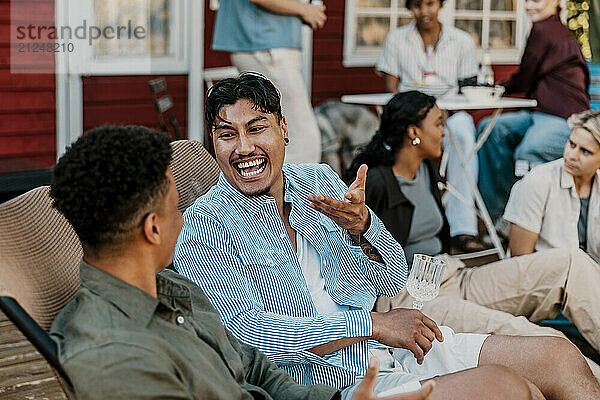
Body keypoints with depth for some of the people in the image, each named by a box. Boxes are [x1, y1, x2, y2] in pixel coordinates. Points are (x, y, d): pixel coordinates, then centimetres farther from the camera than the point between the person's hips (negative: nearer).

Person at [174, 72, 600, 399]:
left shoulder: (318, 181, 12)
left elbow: (392, 280, 12)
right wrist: (372, 324, -21)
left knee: (559, 356, -1)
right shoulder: (204, 226, -6)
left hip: (398, 349, 7)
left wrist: (361, 225, -11)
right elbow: (244, 331, -19)